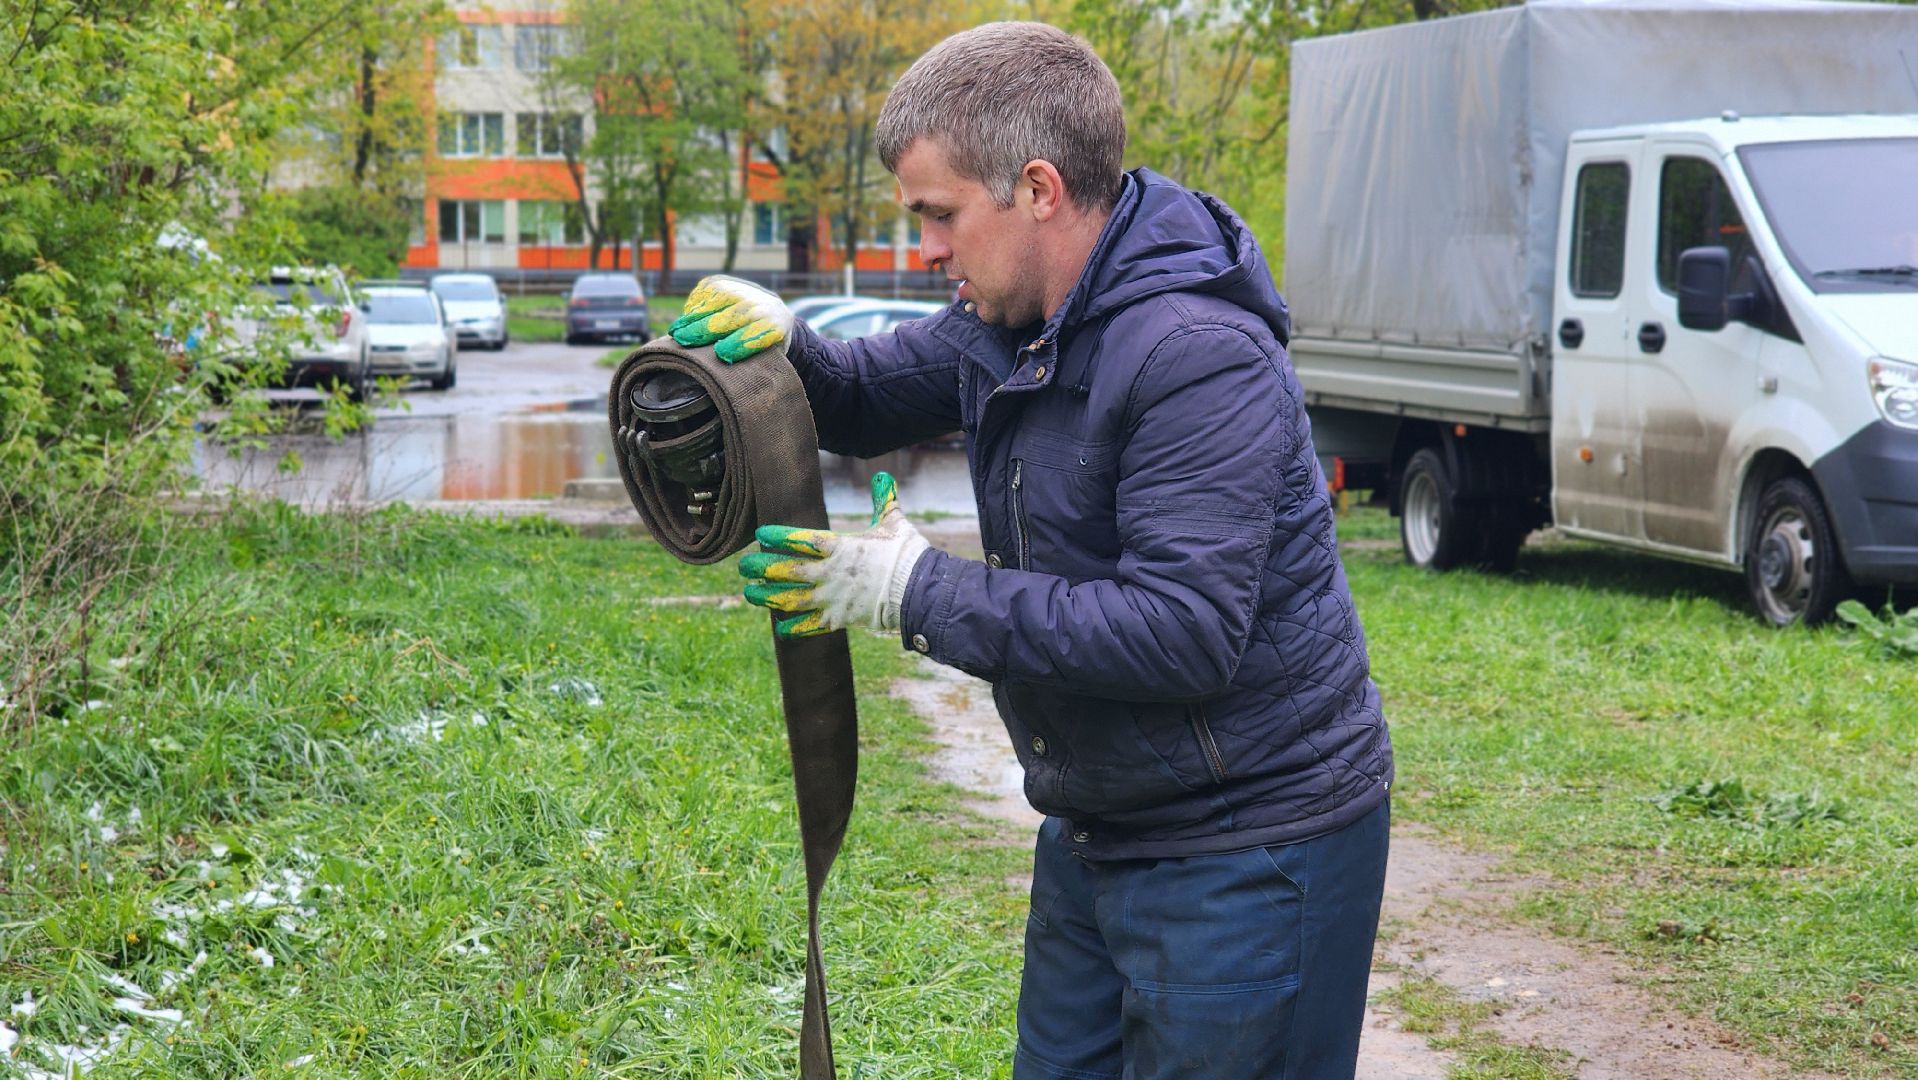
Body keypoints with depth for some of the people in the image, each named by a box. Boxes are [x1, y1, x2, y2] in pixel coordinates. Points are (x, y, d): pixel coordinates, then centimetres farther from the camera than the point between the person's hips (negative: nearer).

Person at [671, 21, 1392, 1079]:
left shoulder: (1199, 357, -25)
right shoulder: (1011, 321, 4)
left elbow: (1184, 631, -31)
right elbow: (868, 397, 20)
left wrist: (920, 593, -26)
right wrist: (783, 344, -5)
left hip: (1246, 853, -9)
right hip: (1096, 833, 9)